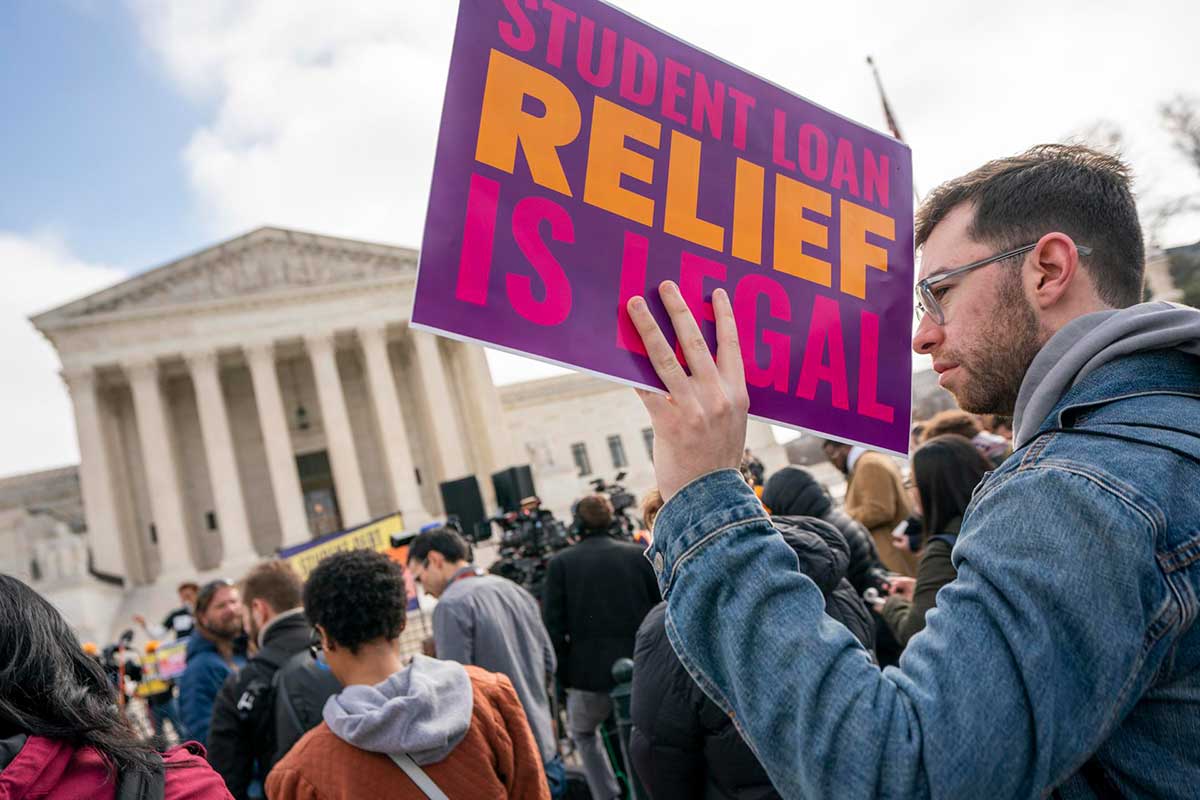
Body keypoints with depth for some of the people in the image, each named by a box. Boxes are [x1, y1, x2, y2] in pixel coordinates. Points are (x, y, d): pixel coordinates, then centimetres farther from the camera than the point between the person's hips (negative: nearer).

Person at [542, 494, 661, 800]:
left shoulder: (561, 563, -3)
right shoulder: (639, 555, 0)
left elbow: (553, 626, -6)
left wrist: (564, 676, 3)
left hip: (589, 673, -1)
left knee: (583, 733, 26)